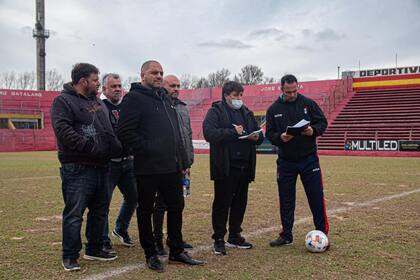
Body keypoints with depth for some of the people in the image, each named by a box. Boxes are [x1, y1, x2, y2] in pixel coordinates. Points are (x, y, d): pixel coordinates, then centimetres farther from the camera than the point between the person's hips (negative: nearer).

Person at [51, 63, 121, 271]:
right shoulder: (63, 101, -6)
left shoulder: (96, 101, 20)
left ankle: (94, 249, 28)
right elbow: (63, 130, -19)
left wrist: (115, 146, 12)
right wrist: (89, 147, -23)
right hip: (77, 168, -8)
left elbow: (108, 129, 27)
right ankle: (70, 256, 7)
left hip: (101, 166, 8)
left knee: (99, 210, 15)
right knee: (74, 213, -4)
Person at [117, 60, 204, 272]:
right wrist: (146, 149, -17)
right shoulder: (134, 98, -7)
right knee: (146, 211, 5)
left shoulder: (164, 98, 19)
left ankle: (176, 251, 25)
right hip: (148, 167, -8)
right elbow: (125, 132, -17)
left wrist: (182, 160, 17)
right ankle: (150, 254, 18)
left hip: (172, 166, 8)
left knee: (176, 207, 12)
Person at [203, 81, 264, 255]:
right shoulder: (216, 111, -3)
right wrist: (233, 132, -19)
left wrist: (257, 137, -3)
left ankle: (234, 236, 27)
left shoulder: (246, 113, 18)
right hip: (225, 167, -6)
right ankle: (219, 240, 11)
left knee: (240, 202, 13)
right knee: (221, 204, 0)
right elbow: (209, 133, -18)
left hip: (244, 166, 7)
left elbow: (259, 133, 21)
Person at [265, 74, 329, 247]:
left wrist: (313, 130, -21)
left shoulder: (308, 103, 0)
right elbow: (269, 133, 0)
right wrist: (280, 137, -22)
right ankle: (286, 236, 20)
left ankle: (322, 234, 13)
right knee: (286, 200, 8)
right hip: (285, 161, 1)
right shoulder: (274, 109, 2)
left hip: (309, 159, -1)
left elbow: (322, 122, 1)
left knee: (317, 198, 0)